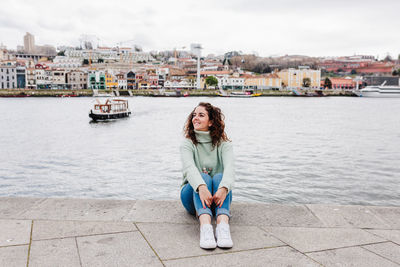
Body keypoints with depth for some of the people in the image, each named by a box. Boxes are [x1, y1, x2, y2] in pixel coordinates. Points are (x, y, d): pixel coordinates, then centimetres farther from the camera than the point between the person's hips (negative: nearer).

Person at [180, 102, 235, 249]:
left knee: (219, 177, -29)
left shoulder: (223, 143, -1)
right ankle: (205, 226, -53)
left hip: (217, 197, 1)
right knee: (203, 177, -30)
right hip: (193, 197, 0)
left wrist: (223, 188, -42)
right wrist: (201, 187, -44)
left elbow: (229, 167, -20)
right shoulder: (188, 143, -3)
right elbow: (189, 167, -23)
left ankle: (223, 225, -51)